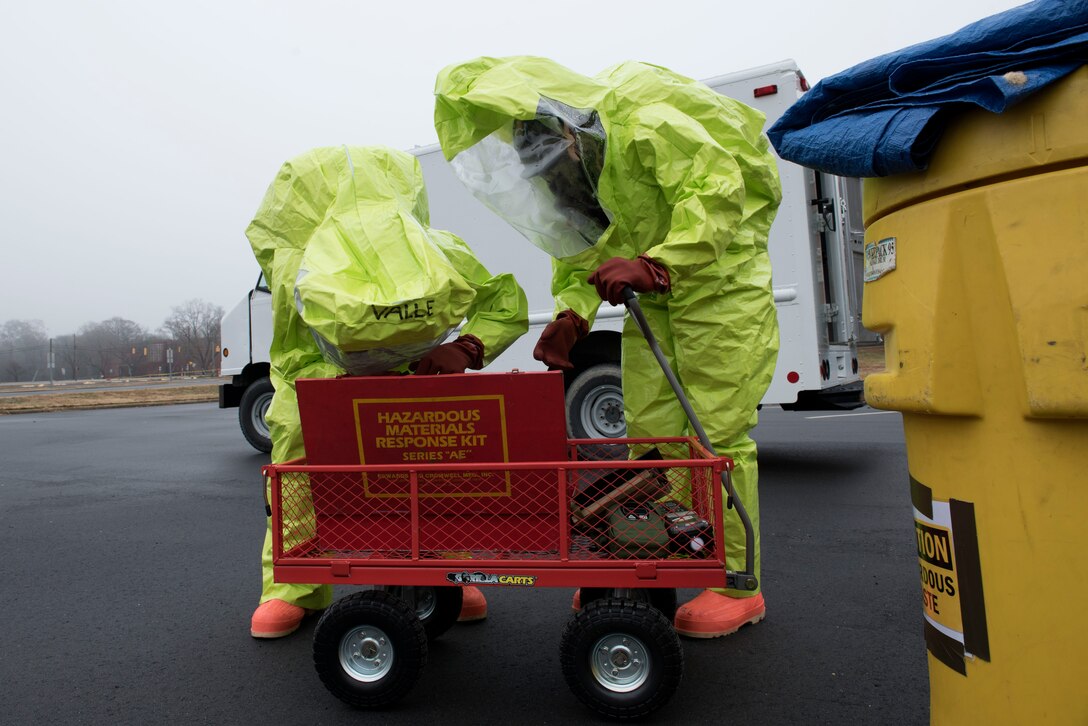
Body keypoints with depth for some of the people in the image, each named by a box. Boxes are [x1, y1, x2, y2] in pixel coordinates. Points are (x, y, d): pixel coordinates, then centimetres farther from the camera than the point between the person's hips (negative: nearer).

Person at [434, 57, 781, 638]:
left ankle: (736, 584, 6)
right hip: (653, 296, 7)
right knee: (648, 432, 3)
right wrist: (570, 315, -12)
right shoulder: (548, 164, 2)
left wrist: (655, 264, -40)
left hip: (720, 279, -7)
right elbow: (577, 248, 6)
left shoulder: (638, 117, -23)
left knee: (717, 433, -8)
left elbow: (717, 188, -29)